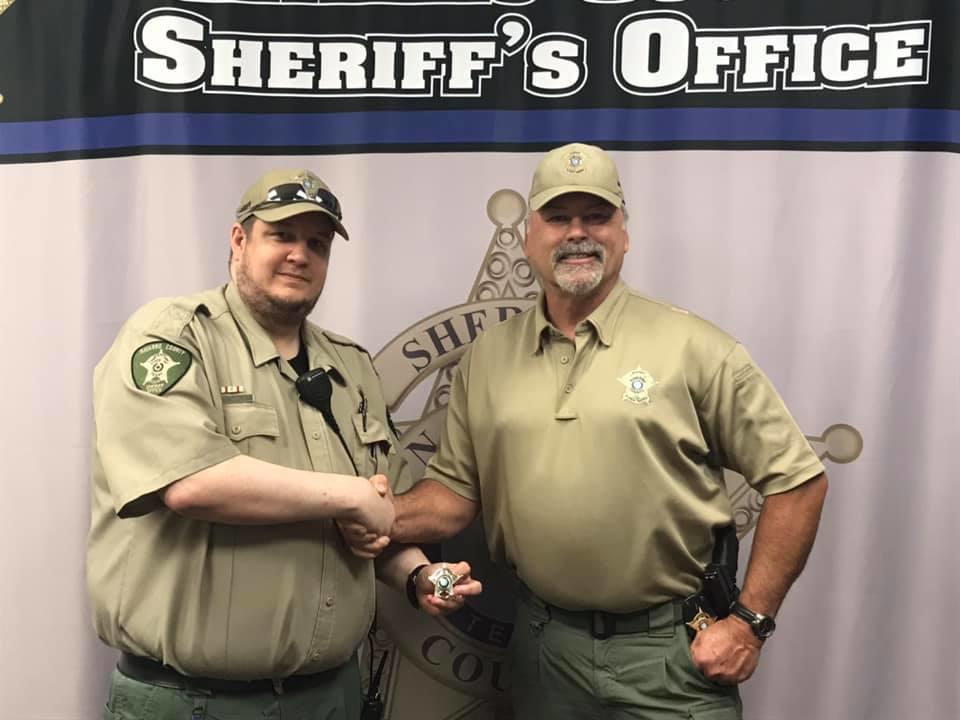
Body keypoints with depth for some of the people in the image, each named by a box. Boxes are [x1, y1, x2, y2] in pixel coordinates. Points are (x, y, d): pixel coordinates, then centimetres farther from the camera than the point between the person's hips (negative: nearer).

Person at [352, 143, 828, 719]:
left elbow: (796, 478, -6)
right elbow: (456, 489, 8)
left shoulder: (693, 348, -9)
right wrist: (385, 517, -11)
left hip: (671, 648, -3)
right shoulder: (486, 359, 3)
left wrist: (750, 621, -8)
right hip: (545, 645, 3)